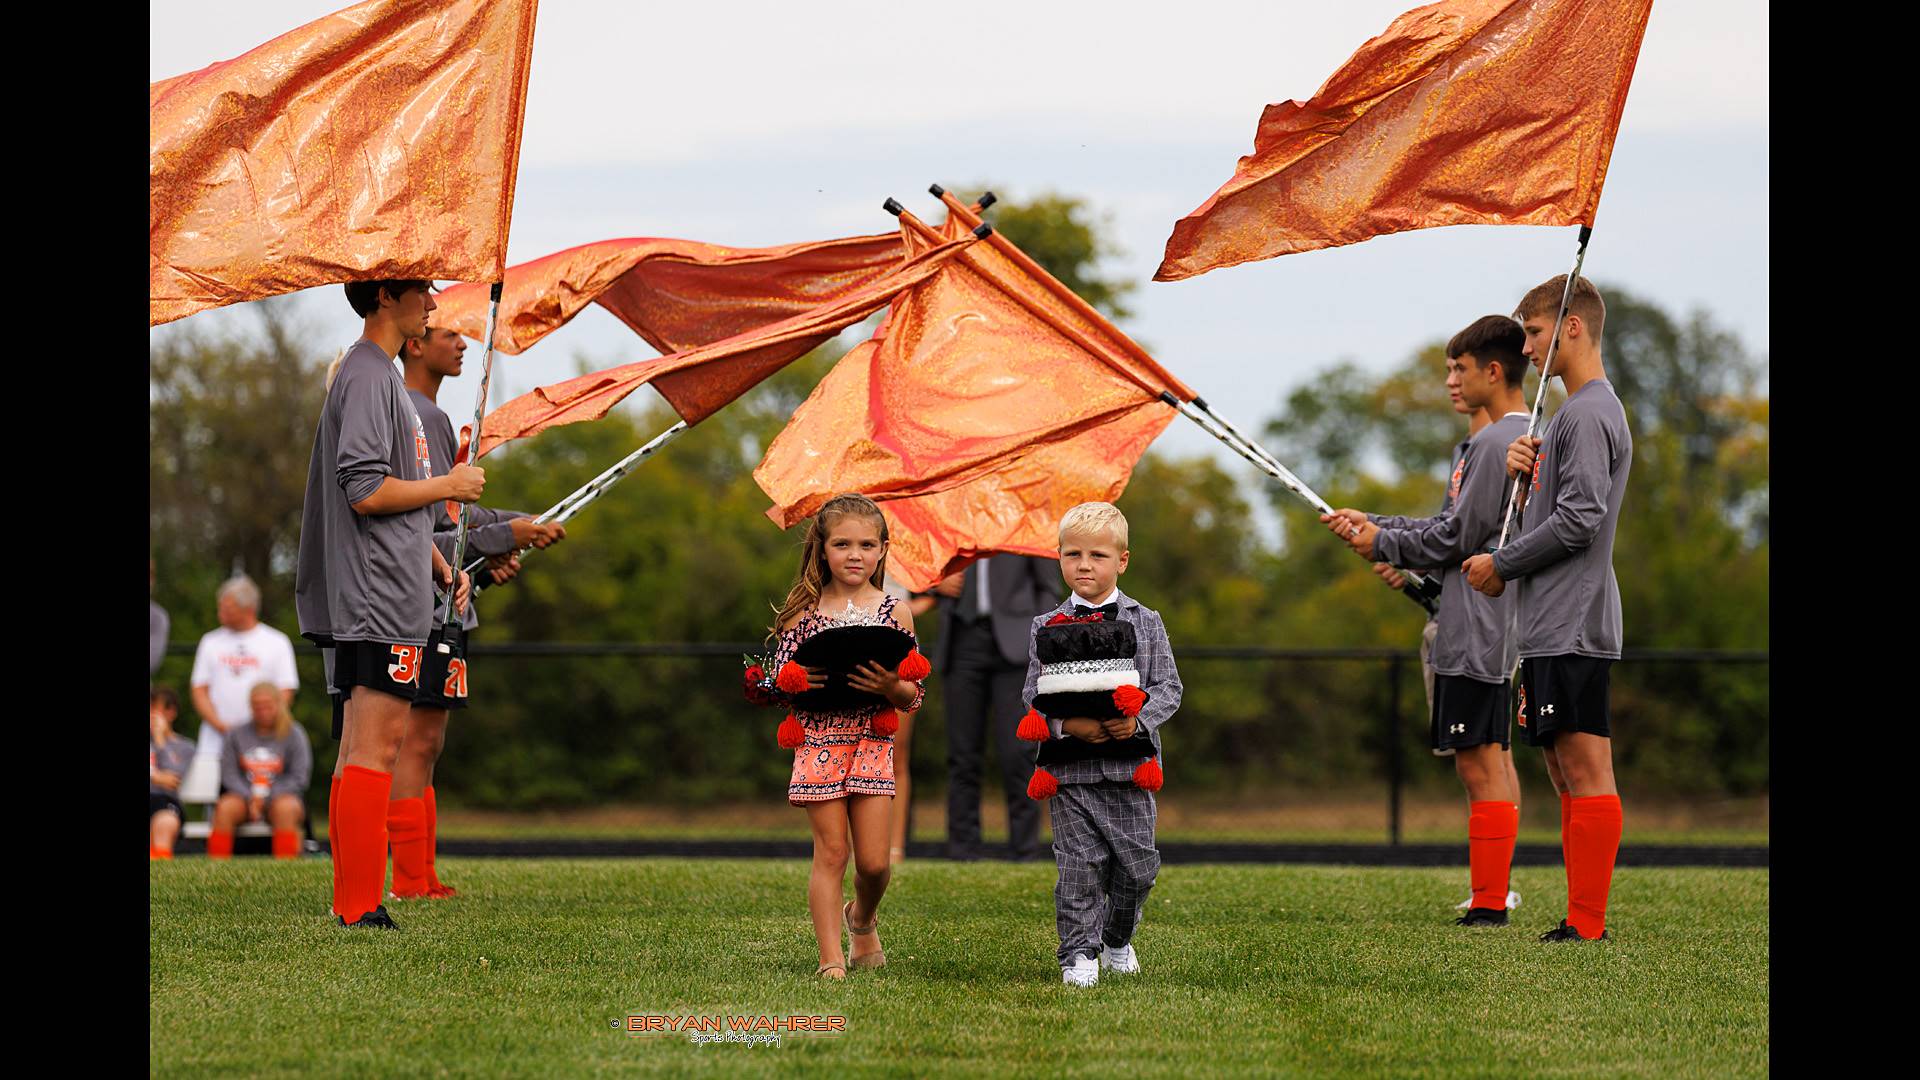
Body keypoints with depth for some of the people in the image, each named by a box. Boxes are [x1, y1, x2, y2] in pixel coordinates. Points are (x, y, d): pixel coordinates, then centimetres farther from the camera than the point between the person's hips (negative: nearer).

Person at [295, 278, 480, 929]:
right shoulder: (367, 377, -12)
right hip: (380, 600, -11)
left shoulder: (382, 375, 20)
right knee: (377, 746, -12)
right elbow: (367, 491, -21)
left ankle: (351, 906, 12)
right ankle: (361, 909, -13)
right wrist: (449, 486, -9)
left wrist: (439, 565, 20)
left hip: (380, 600, 11)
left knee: (360, 750, 10)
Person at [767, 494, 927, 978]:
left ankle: (863, 919, 33)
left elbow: (915, 694, 4)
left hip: (873, 743, 1)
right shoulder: (803, 611, 3)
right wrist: (798, 681, -18)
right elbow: (776, 680, 3)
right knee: (831, 853, -3)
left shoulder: (894, 611, 4)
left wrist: (891, 687, -17)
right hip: (818, 740, -1)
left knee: (873, 861, 1)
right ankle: (830, 958, 2)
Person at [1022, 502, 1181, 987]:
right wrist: (1068, 724, -19)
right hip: (1071, 769, -1)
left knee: (1136, 861, 5)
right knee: (1079, 862, -3)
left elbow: (1168, 687, 2)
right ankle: (1078, 952, 6)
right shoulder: (1047, 627, 4)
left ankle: (1118, 940, 29)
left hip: (1130, 765, 1)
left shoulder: (1145, 623, 5)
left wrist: (1139, 718, -17)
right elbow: (1034, 694, 0)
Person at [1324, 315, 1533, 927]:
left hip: (1476, 632, -10)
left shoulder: (1494, 442, -15)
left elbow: (1456, 537, -15)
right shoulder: (1532, 437, 17)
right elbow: (1456, 528, 19)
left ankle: (1488, 904, -10)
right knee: (1492, 759, 13)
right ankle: (1494, 891, 16)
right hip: (1500, 628, 10)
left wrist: (1383, 544, -1)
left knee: (1479, 762, -9)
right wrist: (1373, 525, 15)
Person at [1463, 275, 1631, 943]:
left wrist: (1502, 566, -10)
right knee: (1565, 771, 11)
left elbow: (1580, 519, -19)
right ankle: (1581, 918, 13)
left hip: (1573, 629, -10)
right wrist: (1524, 473, 2)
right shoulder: (1575, 413, 21)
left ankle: (1588, 923, -11)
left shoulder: (1590, 415, -11)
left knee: (1586, 770, -10)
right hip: (1551, 628, 10)